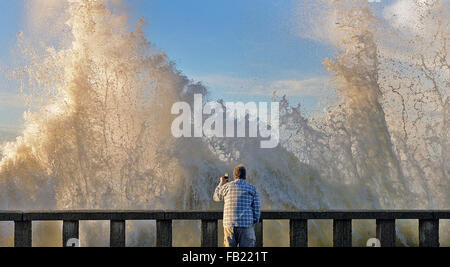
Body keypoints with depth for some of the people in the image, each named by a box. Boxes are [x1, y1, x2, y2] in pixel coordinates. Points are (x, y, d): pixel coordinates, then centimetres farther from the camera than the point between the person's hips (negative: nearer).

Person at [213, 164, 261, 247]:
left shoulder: (227, 186, 5)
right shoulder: (252, 188, 3)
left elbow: (217, 197, 25)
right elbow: (256, 208, 1)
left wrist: (221, 183, 38)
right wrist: (254, 223, 10)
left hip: (229, 225, 1)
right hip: (246, 226, -1)